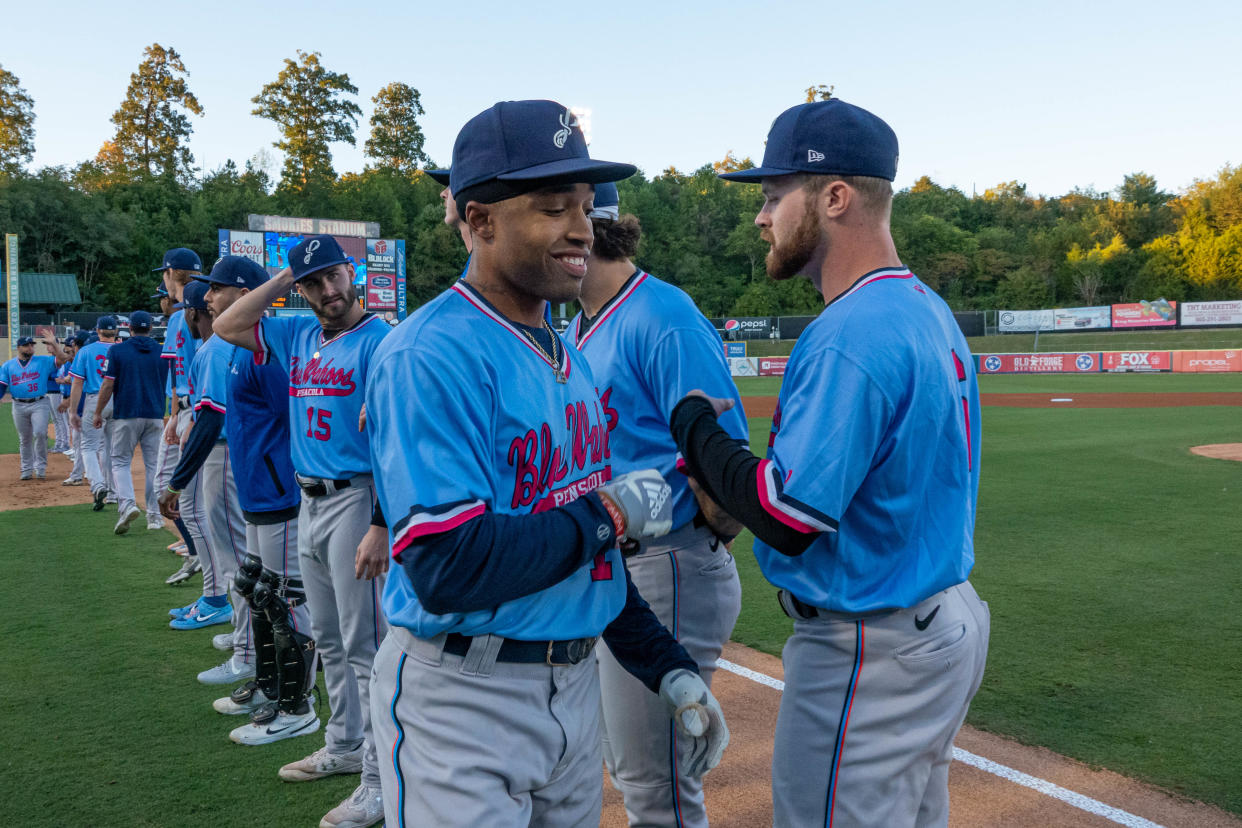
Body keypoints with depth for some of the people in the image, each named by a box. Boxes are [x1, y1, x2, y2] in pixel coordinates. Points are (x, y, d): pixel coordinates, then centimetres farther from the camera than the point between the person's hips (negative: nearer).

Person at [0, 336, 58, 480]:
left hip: (39, 404, -2)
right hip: (19, 406, 2)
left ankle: (40, 467, -1)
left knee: (40, 433, -16)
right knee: (24, 439, 10)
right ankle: (27, 469, 21)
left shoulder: (43, 361, 4)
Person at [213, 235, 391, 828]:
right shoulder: (298, 335, 10)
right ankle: (345, 746, 37)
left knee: (364, 644, -3)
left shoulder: (379, 340, -14)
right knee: (329, 640, 19)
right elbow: (226, 327, 12)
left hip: (356, 499, -8)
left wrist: (380, 526, -25)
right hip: (309, 500, 8)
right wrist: (283, 278, 6)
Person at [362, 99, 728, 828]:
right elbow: (448, 568, -28)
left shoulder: (569, 356, 8)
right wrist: (608, 512, -17)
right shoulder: (432, 356, -19)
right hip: (463, 695, -8)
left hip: (576, 680, 8)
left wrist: (668, 666, 9)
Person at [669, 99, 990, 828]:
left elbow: (790, 518, -27)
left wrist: (695, 426, -12)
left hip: (867, 650, -10)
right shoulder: (929, 311, 8)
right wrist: (729, 490, 8)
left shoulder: (851, 334, -24)